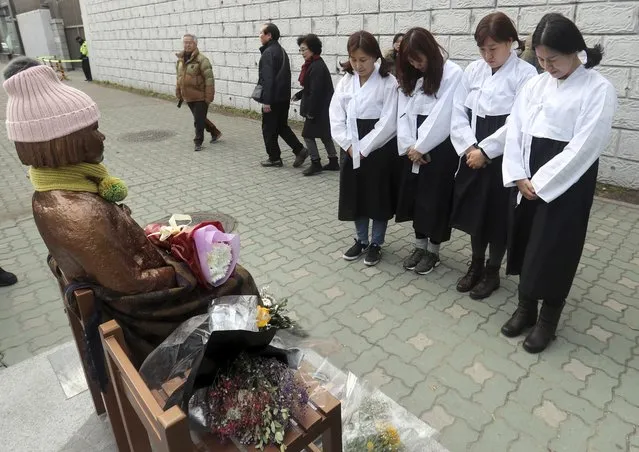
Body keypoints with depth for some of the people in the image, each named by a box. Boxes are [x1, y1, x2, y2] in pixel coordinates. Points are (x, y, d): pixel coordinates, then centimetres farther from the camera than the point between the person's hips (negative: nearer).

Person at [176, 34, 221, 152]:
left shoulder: (201, 60, -13)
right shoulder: (180, 60, 10)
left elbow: (209, 79, -16)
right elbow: (179, 79, 18)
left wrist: (208, 97, -19)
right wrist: (179, 96, 17)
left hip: (200, 97, -7)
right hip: (188, 97, 8)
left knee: (199, 120, -2)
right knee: (199, 119, 17)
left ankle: (198, 142, 12)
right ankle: (215, 132, 36)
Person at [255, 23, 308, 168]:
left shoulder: (268, 53, -15)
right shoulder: (282, 51, 14)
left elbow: (268, 79, -21)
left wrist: (266, 101, -21)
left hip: (273, 99, -9)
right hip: (284, 97, 9)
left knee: (268, 129, 4)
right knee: (282, 126, 18)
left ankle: (274, 158, 12)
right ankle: (300, 150, 10)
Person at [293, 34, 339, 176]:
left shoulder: (317, 67, -20)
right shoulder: (313, 64, 11)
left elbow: (316, 91, -23)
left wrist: (311, 112, -21)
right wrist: (299, 95, 11)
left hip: (319, 109, -10)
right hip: (323, 109, 10)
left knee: (308, 134, -2)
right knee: (325, 135, 14)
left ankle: (316, 163, 6)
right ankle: (333, 162, 22)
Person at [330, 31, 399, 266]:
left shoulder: (388, 83, -10)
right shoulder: (345, 81, 4)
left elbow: (388, 123, -15)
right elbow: (336, 117, 1)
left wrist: (364, 148, -15)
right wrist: (349, 145, -10)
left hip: (379, 149, -4)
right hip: (351, 148, 5)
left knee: (378, 196, 6)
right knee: (355, 195, 12)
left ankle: (376, 243, 23)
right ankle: (361, 240, 30)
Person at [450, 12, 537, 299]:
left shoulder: (525, 74, -9)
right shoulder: (473, 70, 4)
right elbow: (458, 111, 1)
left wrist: (485, 150, -17)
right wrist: (470, 147, -11)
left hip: (503, 158, -4)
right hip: (473, 155, 4)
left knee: (498, 215, 7)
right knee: (475, 211, 14)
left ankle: (492, 272, 26)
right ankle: (476, 265, 33)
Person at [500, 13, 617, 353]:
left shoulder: (599, 89, -8)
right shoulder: (534, 86, 7)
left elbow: (584, 146, -15)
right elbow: (514, 131, 3)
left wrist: (541, 183, -16)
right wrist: (519, 176, -8)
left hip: (567, 182, -5)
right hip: (527, 180, 5)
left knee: (554, 250, 2)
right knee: (525, 242, 11)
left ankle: (547, 320, 22)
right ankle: (525, 308, 30)